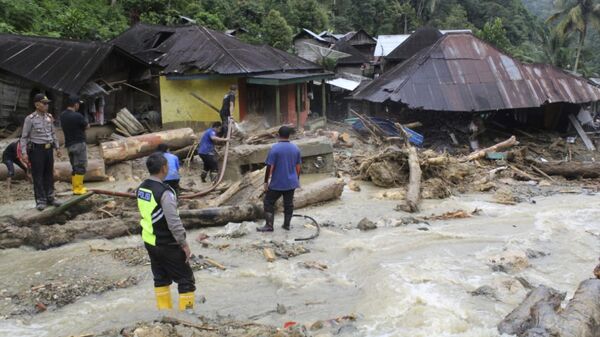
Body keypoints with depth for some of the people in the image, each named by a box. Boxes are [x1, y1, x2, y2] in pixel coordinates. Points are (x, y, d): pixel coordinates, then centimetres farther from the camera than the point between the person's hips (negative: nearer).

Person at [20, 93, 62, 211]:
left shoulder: (49, 117, 6)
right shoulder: (30, 119, -10)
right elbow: (24, 137, -7)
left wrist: (57, 148, 15)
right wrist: (24, 153, -13)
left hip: (48, 148, 6)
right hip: (36, 149, -5)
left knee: (49, 174, 11)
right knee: (38, 176, -1)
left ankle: (50, 197, 20)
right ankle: (40, 200, 5)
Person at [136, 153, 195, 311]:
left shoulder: (141, 189, 2)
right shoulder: (164, 192, -24)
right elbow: (174, 222, -24)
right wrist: (184, 244, -14)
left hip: (150, 242, 8)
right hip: (167, 245, -8)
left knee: (161, 278, 20)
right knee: (186, 280, 2)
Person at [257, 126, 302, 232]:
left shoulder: (275, 148, -15)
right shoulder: (295, 148, 2)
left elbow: (270, 167, -15)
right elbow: (298, 167, 8)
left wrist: (266, 181, -7)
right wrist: (297, 180, 20)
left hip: (277, 183, -5)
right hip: (291, 183, 5)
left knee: (269, 203, 6)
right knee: (288, 204, 14)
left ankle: (269, 226, 4)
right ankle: (286, 225, 22)